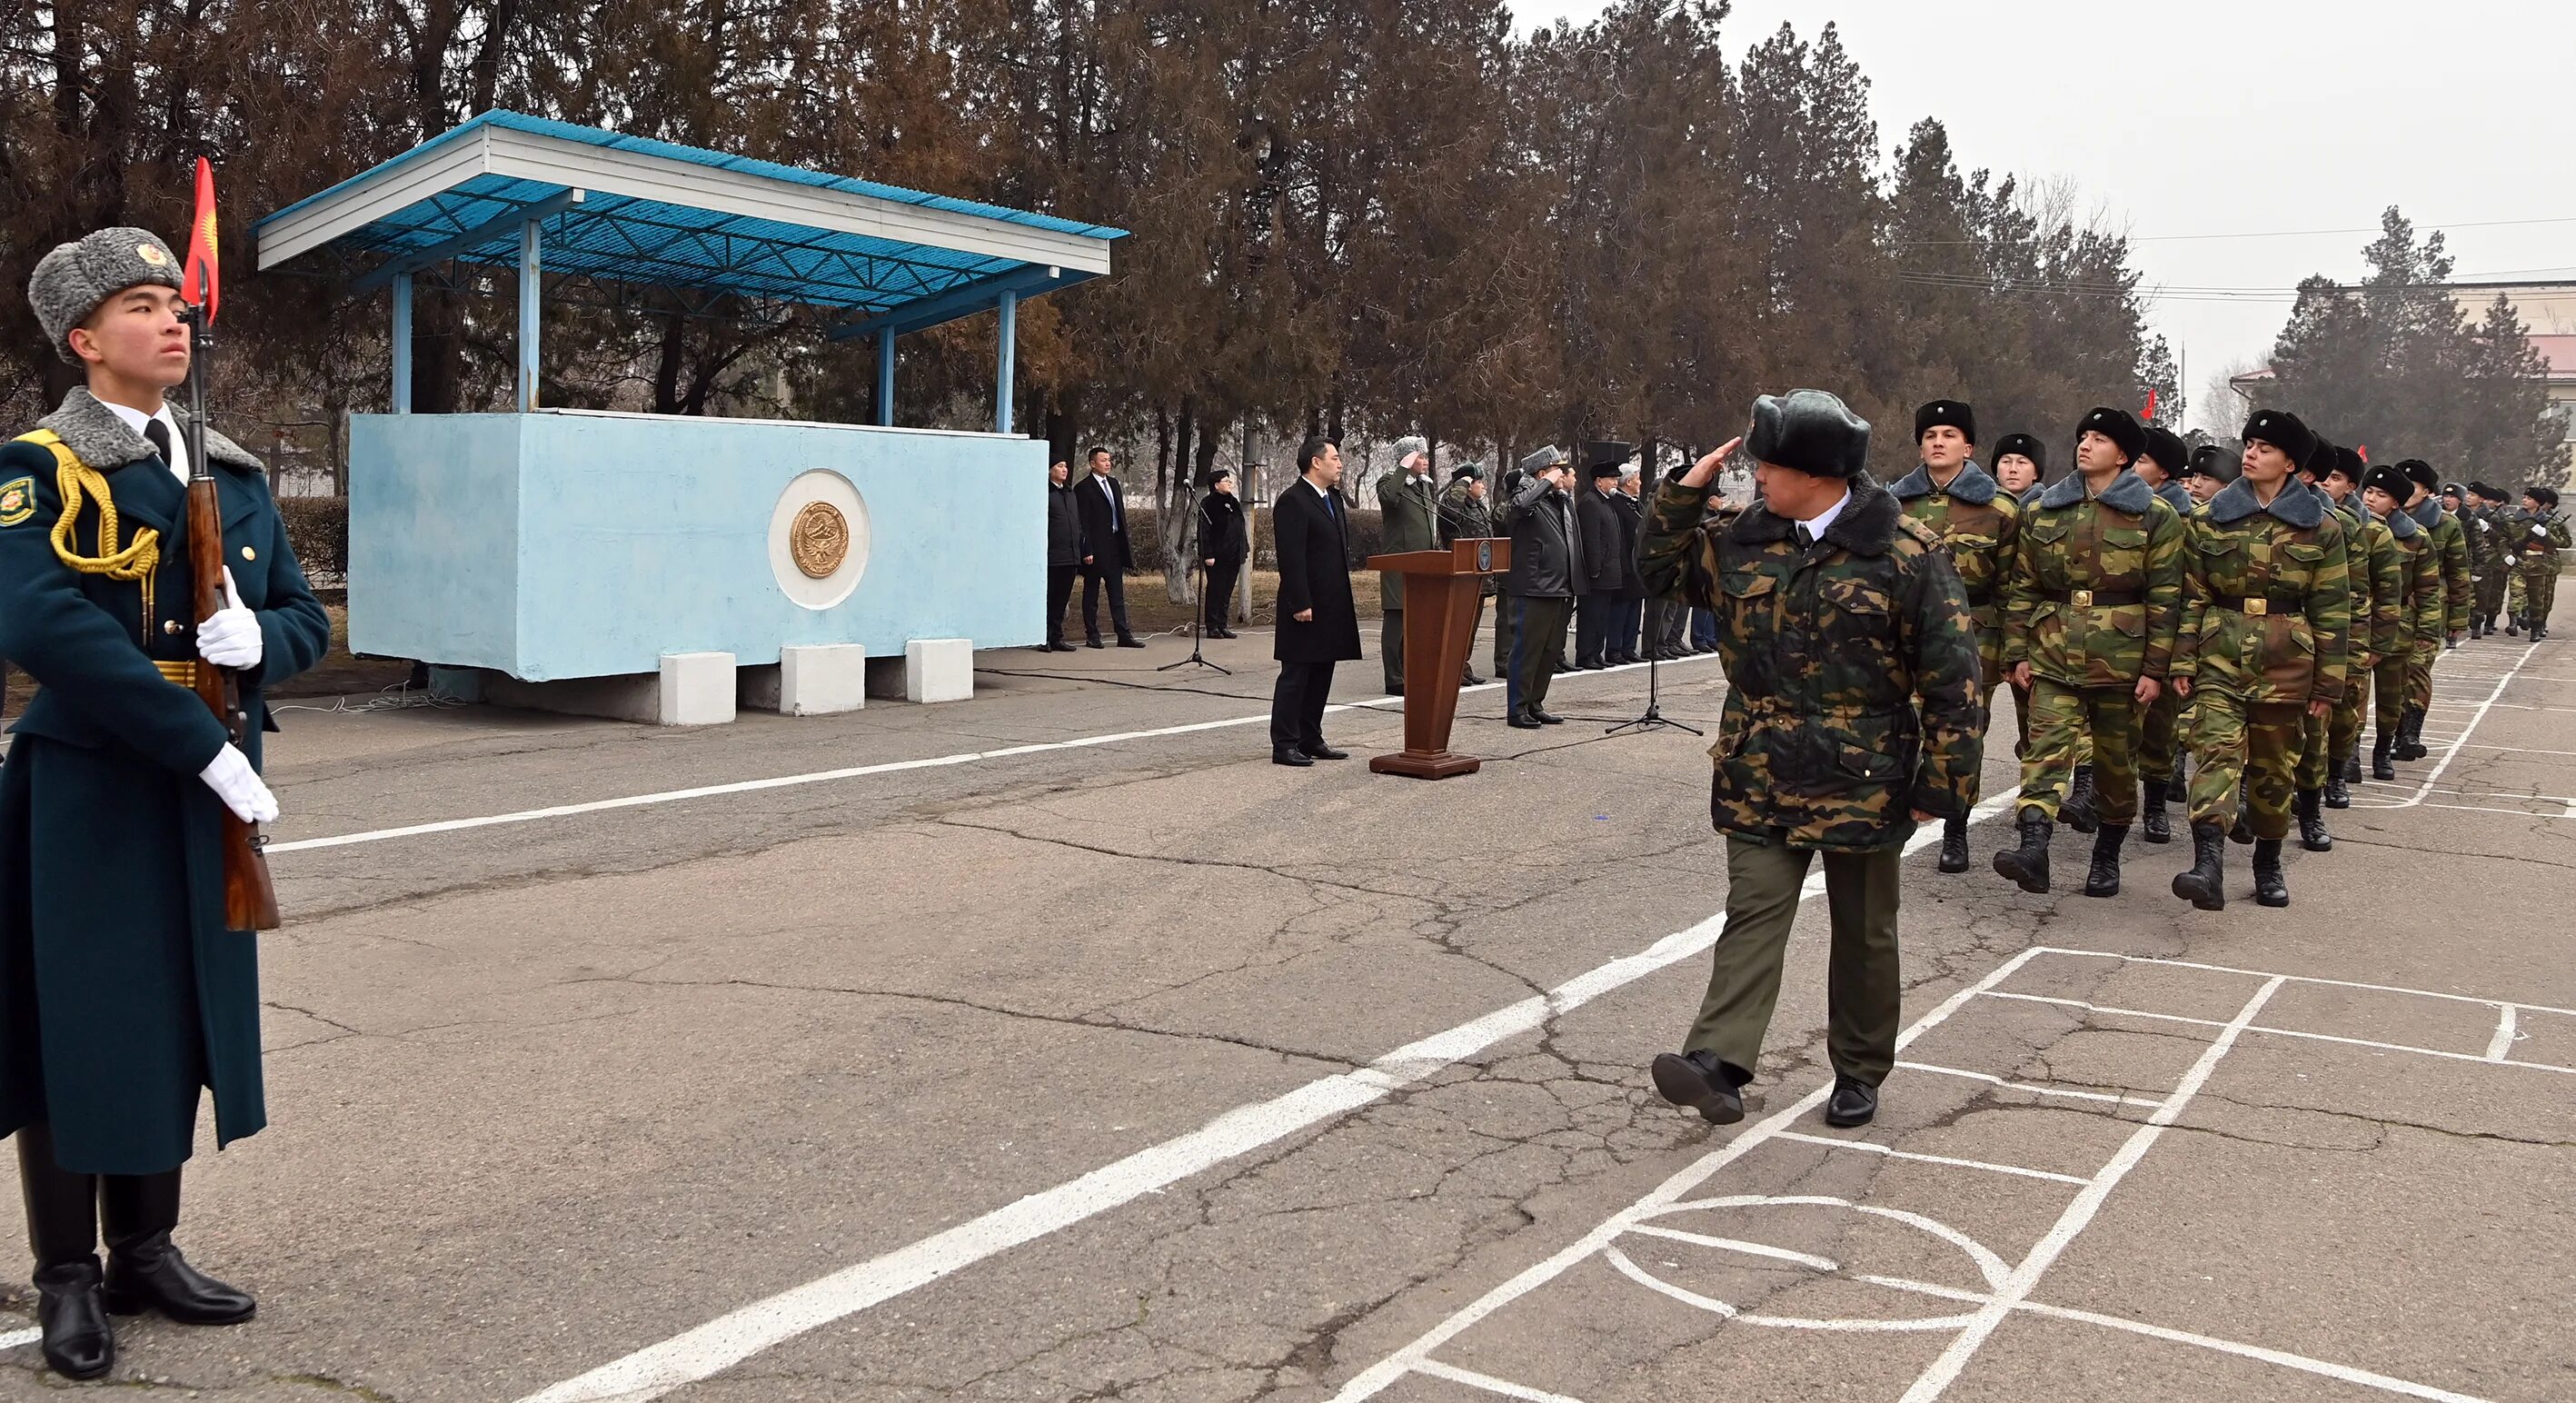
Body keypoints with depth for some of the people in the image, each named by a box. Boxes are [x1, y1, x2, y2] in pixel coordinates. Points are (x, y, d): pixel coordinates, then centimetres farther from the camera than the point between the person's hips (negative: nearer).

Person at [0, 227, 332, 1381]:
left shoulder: (235, 476, 12)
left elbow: (306, 618, 13)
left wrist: (258, 639, -13)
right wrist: (207, 745, -25)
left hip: (201, 803, 6)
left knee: (178, 1022, 13)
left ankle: (145, 1252, 28)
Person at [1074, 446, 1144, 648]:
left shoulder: (1113, 484, 14)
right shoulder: (1084, 488, -9)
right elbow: (1083, 523, -12)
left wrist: (1126, 544, 13)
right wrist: (1087, 551, -17)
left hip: (1115, 546, 7)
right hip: (1095, 548, -7)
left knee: (1117, 593, 7)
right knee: (1091, 594, 3)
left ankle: (1123, 635, 8)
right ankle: (1092, 635, 9)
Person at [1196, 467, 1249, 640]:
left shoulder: (1233, 502, 17)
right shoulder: (1208, 503, -8)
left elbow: (1241, 528, 23)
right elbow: (1204, 531, -13)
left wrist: (1245, 548, 17)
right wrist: (1208, 555, -19)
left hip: (1233, 556, 8)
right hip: (1217, 557, -8)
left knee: (1227, 592, 10)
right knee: (1215, 591, -2)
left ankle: (1222, 625, 15)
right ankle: (1212, 627, 3)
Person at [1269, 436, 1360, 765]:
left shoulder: (1333, 498, 17)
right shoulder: (1292, 501, -13)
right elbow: (1291, 558, -18)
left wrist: (1345, 600, 17)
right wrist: (1301, 603, -22)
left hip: (1332, 606, 9)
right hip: (1307, 608, -9)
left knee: (1321, 677, 12)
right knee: (1295, 676, -4)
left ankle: (1310, 740, 20)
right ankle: (1284, 745, 1)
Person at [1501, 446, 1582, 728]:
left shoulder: (1563, 500, 16)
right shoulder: (1530, 497, -9)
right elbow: (1517, 507, -35)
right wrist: (1548, 482, -22)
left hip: (1560, 589, 9)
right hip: (1533, 589, -9)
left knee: (1551, 651, 13)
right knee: (1527, 649, -3)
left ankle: (1535, 704, 22)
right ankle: (1517, 708, 3)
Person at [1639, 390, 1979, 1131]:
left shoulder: (1906, 554, -10)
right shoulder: (1745, 539, 4)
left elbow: (1951, 676, -9)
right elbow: (1663, 568, 17)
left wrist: (1942, 782, -10)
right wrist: (1686, 491, 2)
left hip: (1862, 782, -3)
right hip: (1761, 777, 3)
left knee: (1863, 931, 11)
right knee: (1753, 912, -5)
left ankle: (1859, 1072, 24)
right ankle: (1718, 1063, -14)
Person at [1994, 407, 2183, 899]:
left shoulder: (2155, 517, 1)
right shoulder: (2044, 513, 10)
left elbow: (2164, 599, -2)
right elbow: (2022, 587, 11)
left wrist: (2154, 669, -6)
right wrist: (2018, 652, 4)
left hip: (2120, 656, -2)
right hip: (2053, 653, 2)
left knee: (2116, 757, 8)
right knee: (2048, 744, -15)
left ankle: (2107, 857, 21)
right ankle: (2034, 846, -29)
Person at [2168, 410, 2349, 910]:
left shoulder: (2320, 528, 3)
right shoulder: (2212, 520, 6)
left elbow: (2332, 610, 3)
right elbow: (2192, 596, 6)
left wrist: (2328, 682, 0)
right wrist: (2184, 661, -1)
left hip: (2285, 662, 0)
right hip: (2221, 655, 0)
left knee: (2273, 766, 9)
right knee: (2216, 751, -17)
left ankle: (2268, 865, 26)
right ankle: (2209, 864, -30)